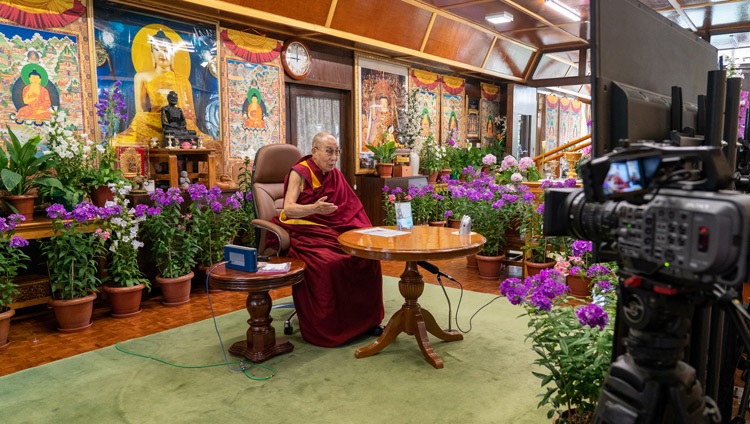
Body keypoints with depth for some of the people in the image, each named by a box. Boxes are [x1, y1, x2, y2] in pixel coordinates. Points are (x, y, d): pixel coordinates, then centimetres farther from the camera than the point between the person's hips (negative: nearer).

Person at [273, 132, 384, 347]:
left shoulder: (335, 175, 11)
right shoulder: (299, 173, -6)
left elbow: (350, 208, 12)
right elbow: (288, 209, -18)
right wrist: (314, 208, -37)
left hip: (333, 232, 6)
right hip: (304, 232, -5)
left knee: (367, 256, -17)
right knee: (328, 263, -33)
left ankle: (365, 319, -4)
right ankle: (325, 329, -17)